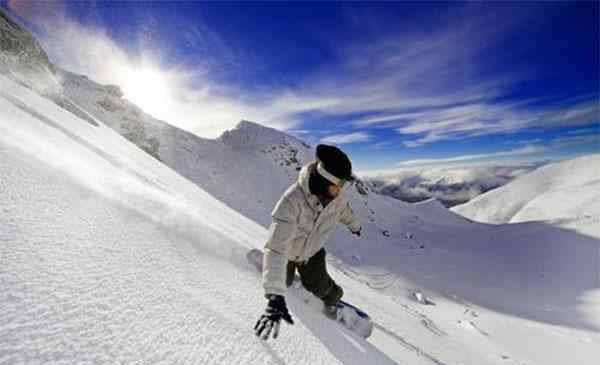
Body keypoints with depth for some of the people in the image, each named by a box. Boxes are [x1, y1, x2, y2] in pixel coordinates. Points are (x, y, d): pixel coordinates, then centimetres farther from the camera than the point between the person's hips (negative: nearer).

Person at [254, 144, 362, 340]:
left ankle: (332, 298, 40)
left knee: (318, 286, 4)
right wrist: (275, 297, -51)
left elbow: (344, 210, 0)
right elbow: (276, 248, -47)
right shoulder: (293, 200, -45)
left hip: (313, 250, 3)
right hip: (287, 250, -2)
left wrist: (355, 226, 21)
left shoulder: (337, 196, -27)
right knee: (284, 282, 21)